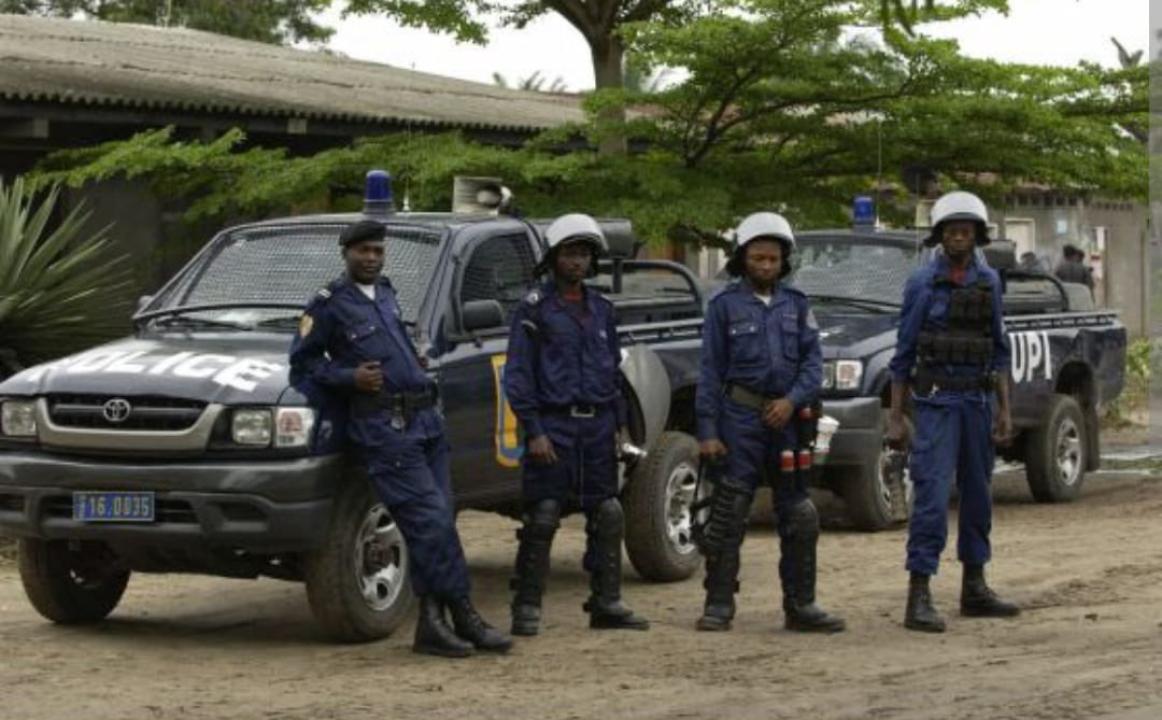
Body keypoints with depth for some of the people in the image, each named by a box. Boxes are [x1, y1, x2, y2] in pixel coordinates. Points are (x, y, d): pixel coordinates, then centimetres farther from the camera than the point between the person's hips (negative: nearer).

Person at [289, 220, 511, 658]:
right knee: (431, 519, -13)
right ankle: (462, 614, -10)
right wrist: (349, 377, -11)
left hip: (424, 419, 7)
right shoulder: (330, 304, 1)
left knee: (432, 524, 4)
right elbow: (303, 360, 0)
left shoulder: (386, 294, 21)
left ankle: (432, 624, 7)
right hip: (383, 427, -7)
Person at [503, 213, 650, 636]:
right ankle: (526, 609, -2)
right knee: (543, 518, -7)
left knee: (608, 516, 6)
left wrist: (619, 423, 13)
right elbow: (518, 374, -7)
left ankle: (606, 605, 15)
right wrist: (533, 431, -14)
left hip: (598, 427, 6)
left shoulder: (601, 310, 15)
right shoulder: (535, 309, -3)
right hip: (554, 426, -6)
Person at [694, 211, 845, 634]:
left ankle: (800, 606, 12)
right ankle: (719, 604, 3)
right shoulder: (725, 305, 2)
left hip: (786, 419, 4)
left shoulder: (795, 304, 12)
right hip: (740, 418, -3)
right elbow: (710, 371, -1)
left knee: (799, 516, 5)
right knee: (728, 515, -4)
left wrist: (792, 400, -11)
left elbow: (813, 360, 7)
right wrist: (707, 431, -7)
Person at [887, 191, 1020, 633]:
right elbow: (903, 352, -1)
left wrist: (1004, 409, 8)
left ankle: (975, 589, 21)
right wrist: (895, 415, -4)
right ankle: (919, 599, -12)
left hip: (977, 398, 5)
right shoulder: (923, 283, -3)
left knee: (977, 493, 11)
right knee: (932, 494, -11)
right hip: (936, 398, -5)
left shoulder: (988, 282, 10)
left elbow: (999, 349, 14)